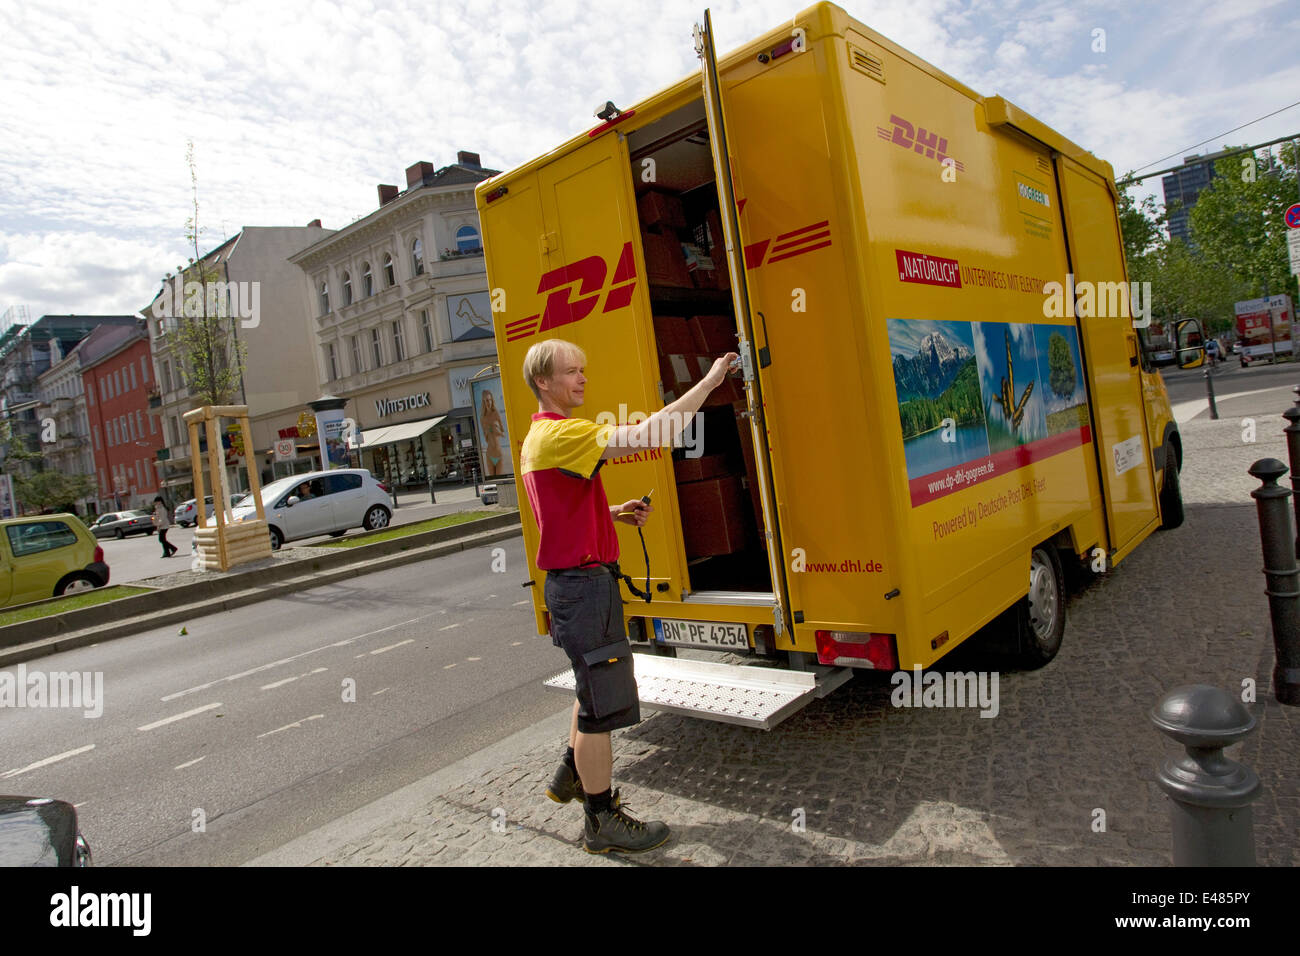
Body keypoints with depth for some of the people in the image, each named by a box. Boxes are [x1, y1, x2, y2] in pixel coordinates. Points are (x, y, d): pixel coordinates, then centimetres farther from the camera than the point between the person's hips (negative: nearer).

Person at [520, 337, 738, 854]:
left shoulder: (539, 437, 15)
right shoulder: (558, 434, -19)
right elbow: (643, 434, -30)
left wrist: (616, 513, 9)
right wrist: (708, 382, -25)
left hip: (578, 580, 11)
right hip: (583, 583, -11)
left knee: (597, 683, 25)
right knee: (601, 701, 0)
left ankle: (572, 776, 42)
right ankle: (602, 821, 15)